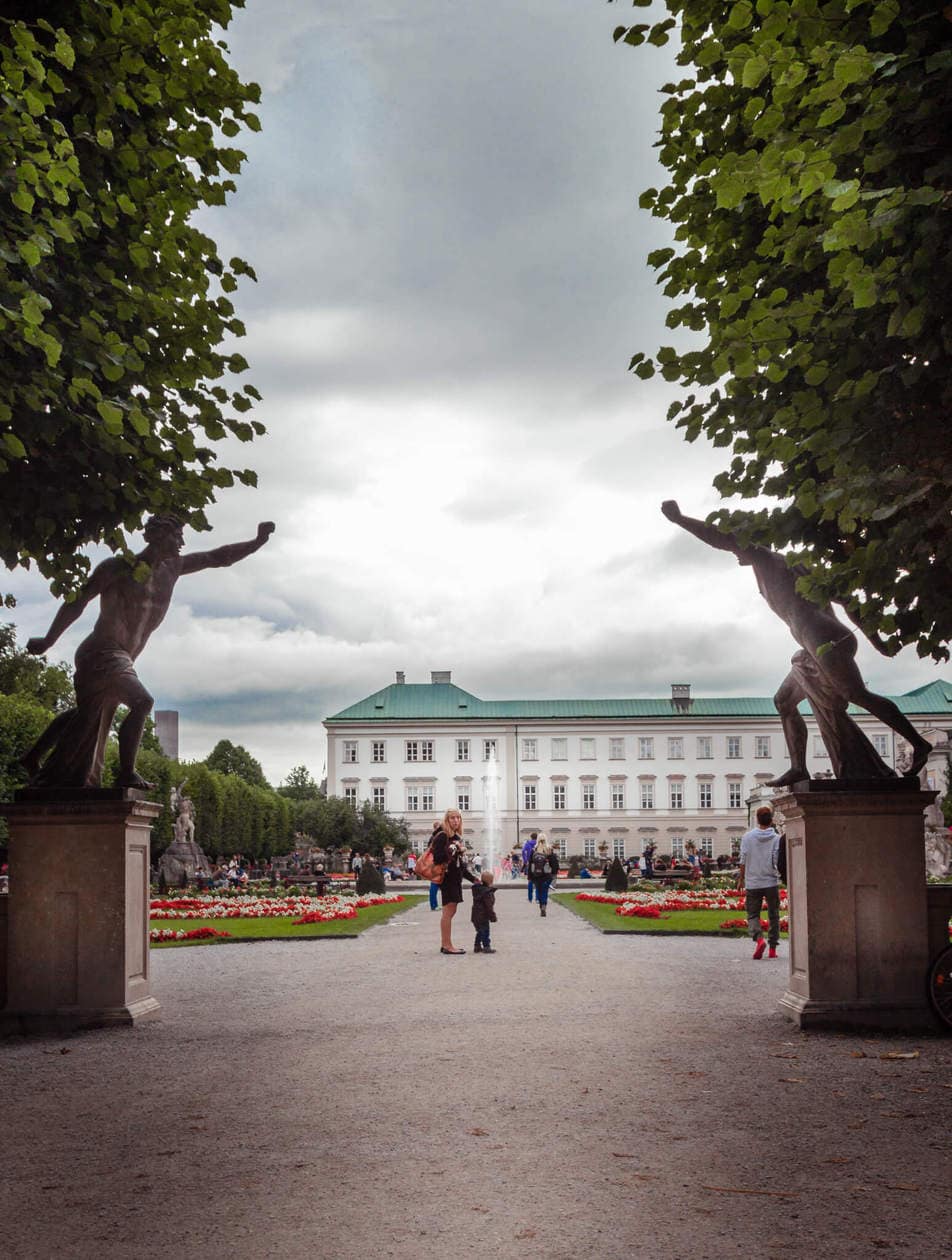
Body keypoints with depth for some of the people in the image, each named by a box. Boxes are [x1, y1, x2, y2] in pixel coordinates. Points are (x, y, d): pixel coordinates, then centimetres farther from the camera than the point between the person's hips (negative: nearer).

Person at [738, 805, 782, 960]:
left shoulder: (748, 836, -1)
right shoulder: (776, 838, -6)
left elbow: (743, 860, 2)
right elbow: (778, 861, -10)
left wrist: (741, 879, 13)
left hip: (752, 883, 0)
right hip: (772, 882, 0)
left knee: (753, 914, 8)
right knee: (773, 915, 12)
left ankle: (758, 938, -18)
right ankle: (773, 948, 13)